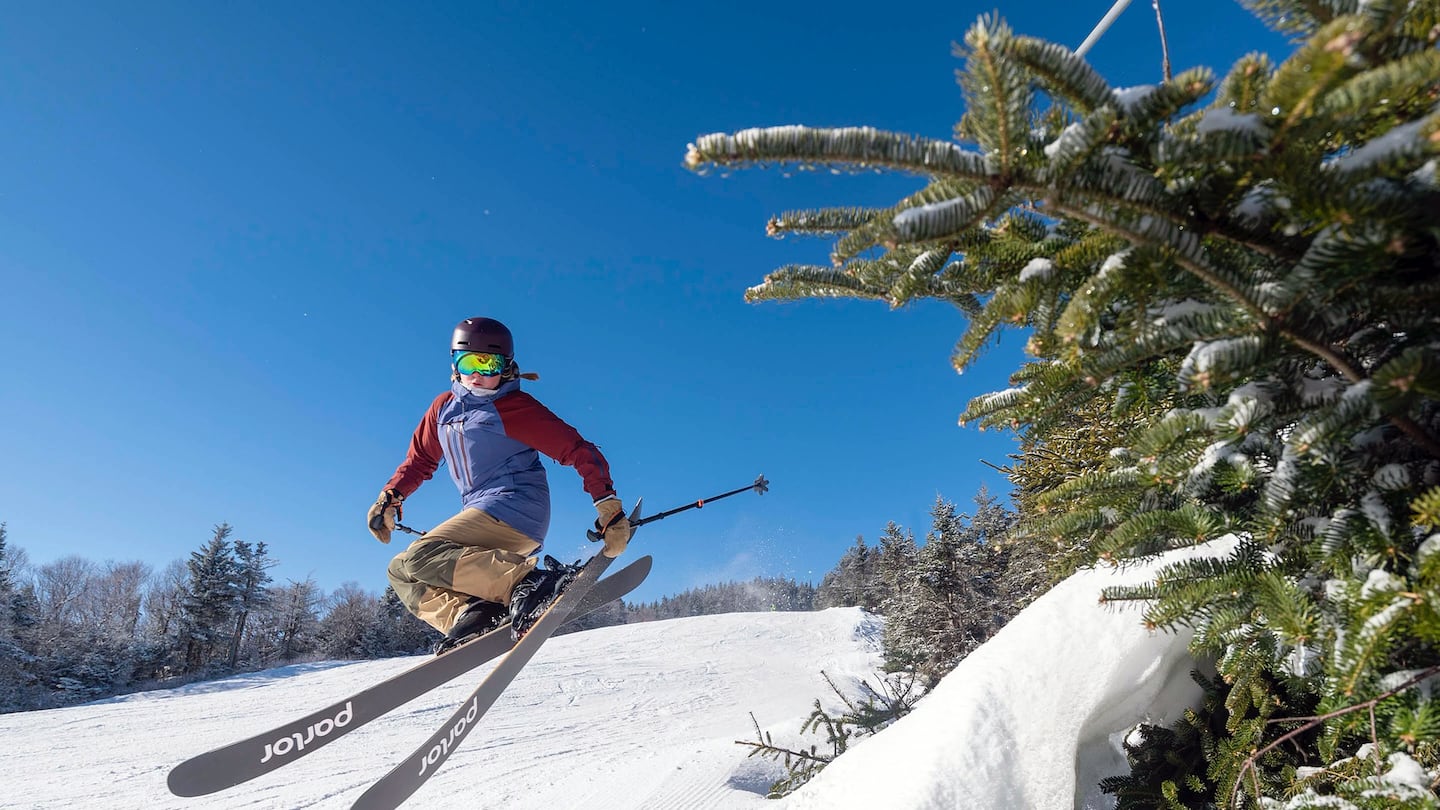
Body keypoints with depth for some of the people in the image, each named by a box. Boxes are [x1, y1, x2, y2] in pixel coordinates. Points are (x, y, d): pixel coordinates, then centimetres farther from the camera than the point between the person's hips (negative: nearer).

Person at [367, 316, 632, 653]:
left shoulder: (515, 407, -8)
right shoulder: (444, 407, 13)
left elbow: (579, 451, -13)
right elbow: (421, 458, 27)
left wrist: (610, 507, -21)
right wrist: (389, 498, 13)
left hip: (514, 506, -8)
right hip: (481, 517, 8)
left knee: (420, 557, -23)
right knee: (400, 572, 6)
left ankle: (531, 581, -33)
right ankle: (474, 614, -17)